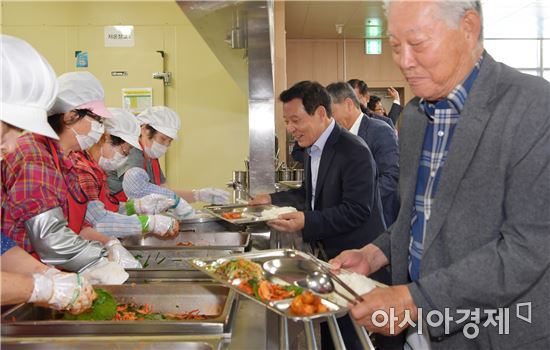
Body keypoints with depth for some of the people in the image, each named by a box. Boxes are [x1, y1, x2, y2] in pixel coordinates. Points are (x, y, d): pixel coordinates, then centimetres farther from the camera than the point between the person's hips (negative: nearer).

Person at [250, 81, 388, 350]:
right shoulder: (313, 149, 8)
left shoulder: (353, 151, -21)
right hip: (328, 253, 9)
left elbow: (356, 210, -26)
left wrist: (307, 222, -33)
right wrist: (273, 199, 11)